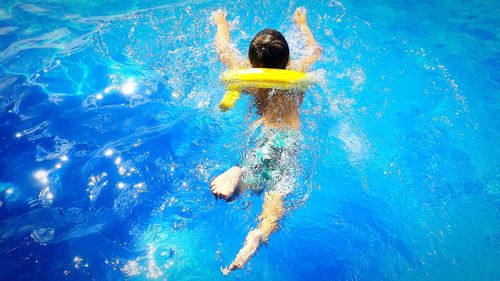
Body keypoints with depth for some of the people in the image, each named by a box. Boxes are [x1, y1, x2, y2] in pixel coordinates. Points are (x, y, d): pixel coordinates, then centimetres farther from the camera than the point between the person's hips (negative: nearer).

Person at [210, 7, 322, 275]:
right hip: (290, 137, 1)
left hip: (259, 134, 0)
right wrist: (302, 23, 49)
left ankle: (236, 175, -31)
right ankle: (260, 234, -41)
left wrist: (221, 21, 44)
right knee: (277, 192, -11)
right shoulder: (297, 72, 8)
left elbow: (223, 45, 24)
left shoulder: (244, 74, 4)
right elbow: (315, 49, 32)